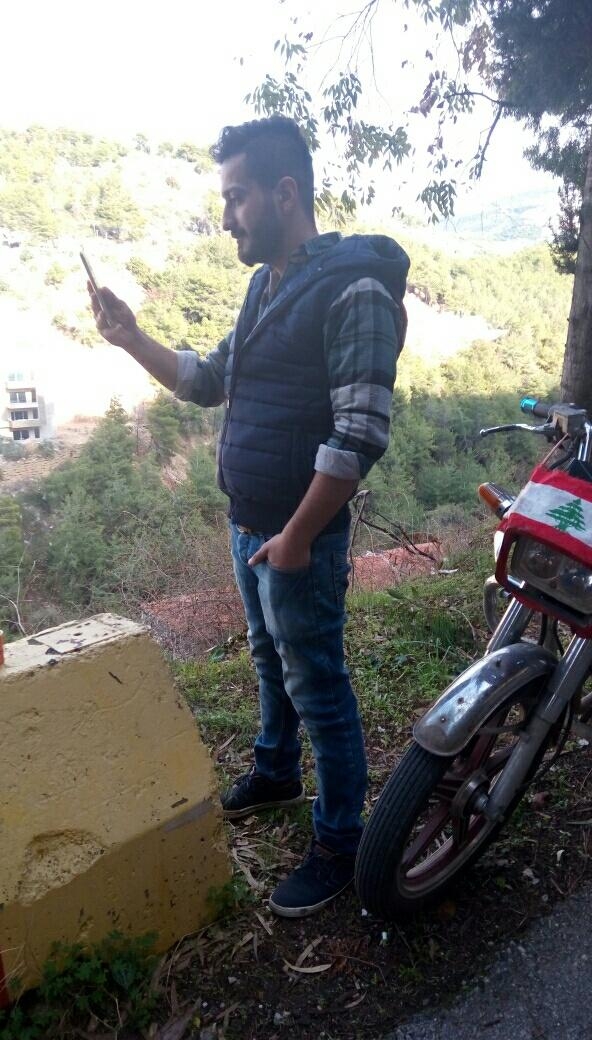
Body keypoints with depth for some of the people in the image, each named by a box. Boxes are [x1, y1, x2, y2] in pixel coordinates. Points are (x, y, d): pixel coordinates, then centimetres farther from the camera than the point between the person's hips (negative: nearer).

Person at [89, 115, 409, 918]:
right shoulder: (266, 287, 12)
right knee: (272, 660, 23)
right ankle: (276, 774, 45)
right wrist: (131, 339, 7)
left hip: (299, 537, -8)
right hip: (247, 524, 8)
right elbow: (209, 382, 18)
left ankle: (339, 844, 22)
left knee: (316, 688, 3)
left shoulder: (354, 290, -17)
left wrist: (297, 538, -20)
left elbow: (359, 437, -23)